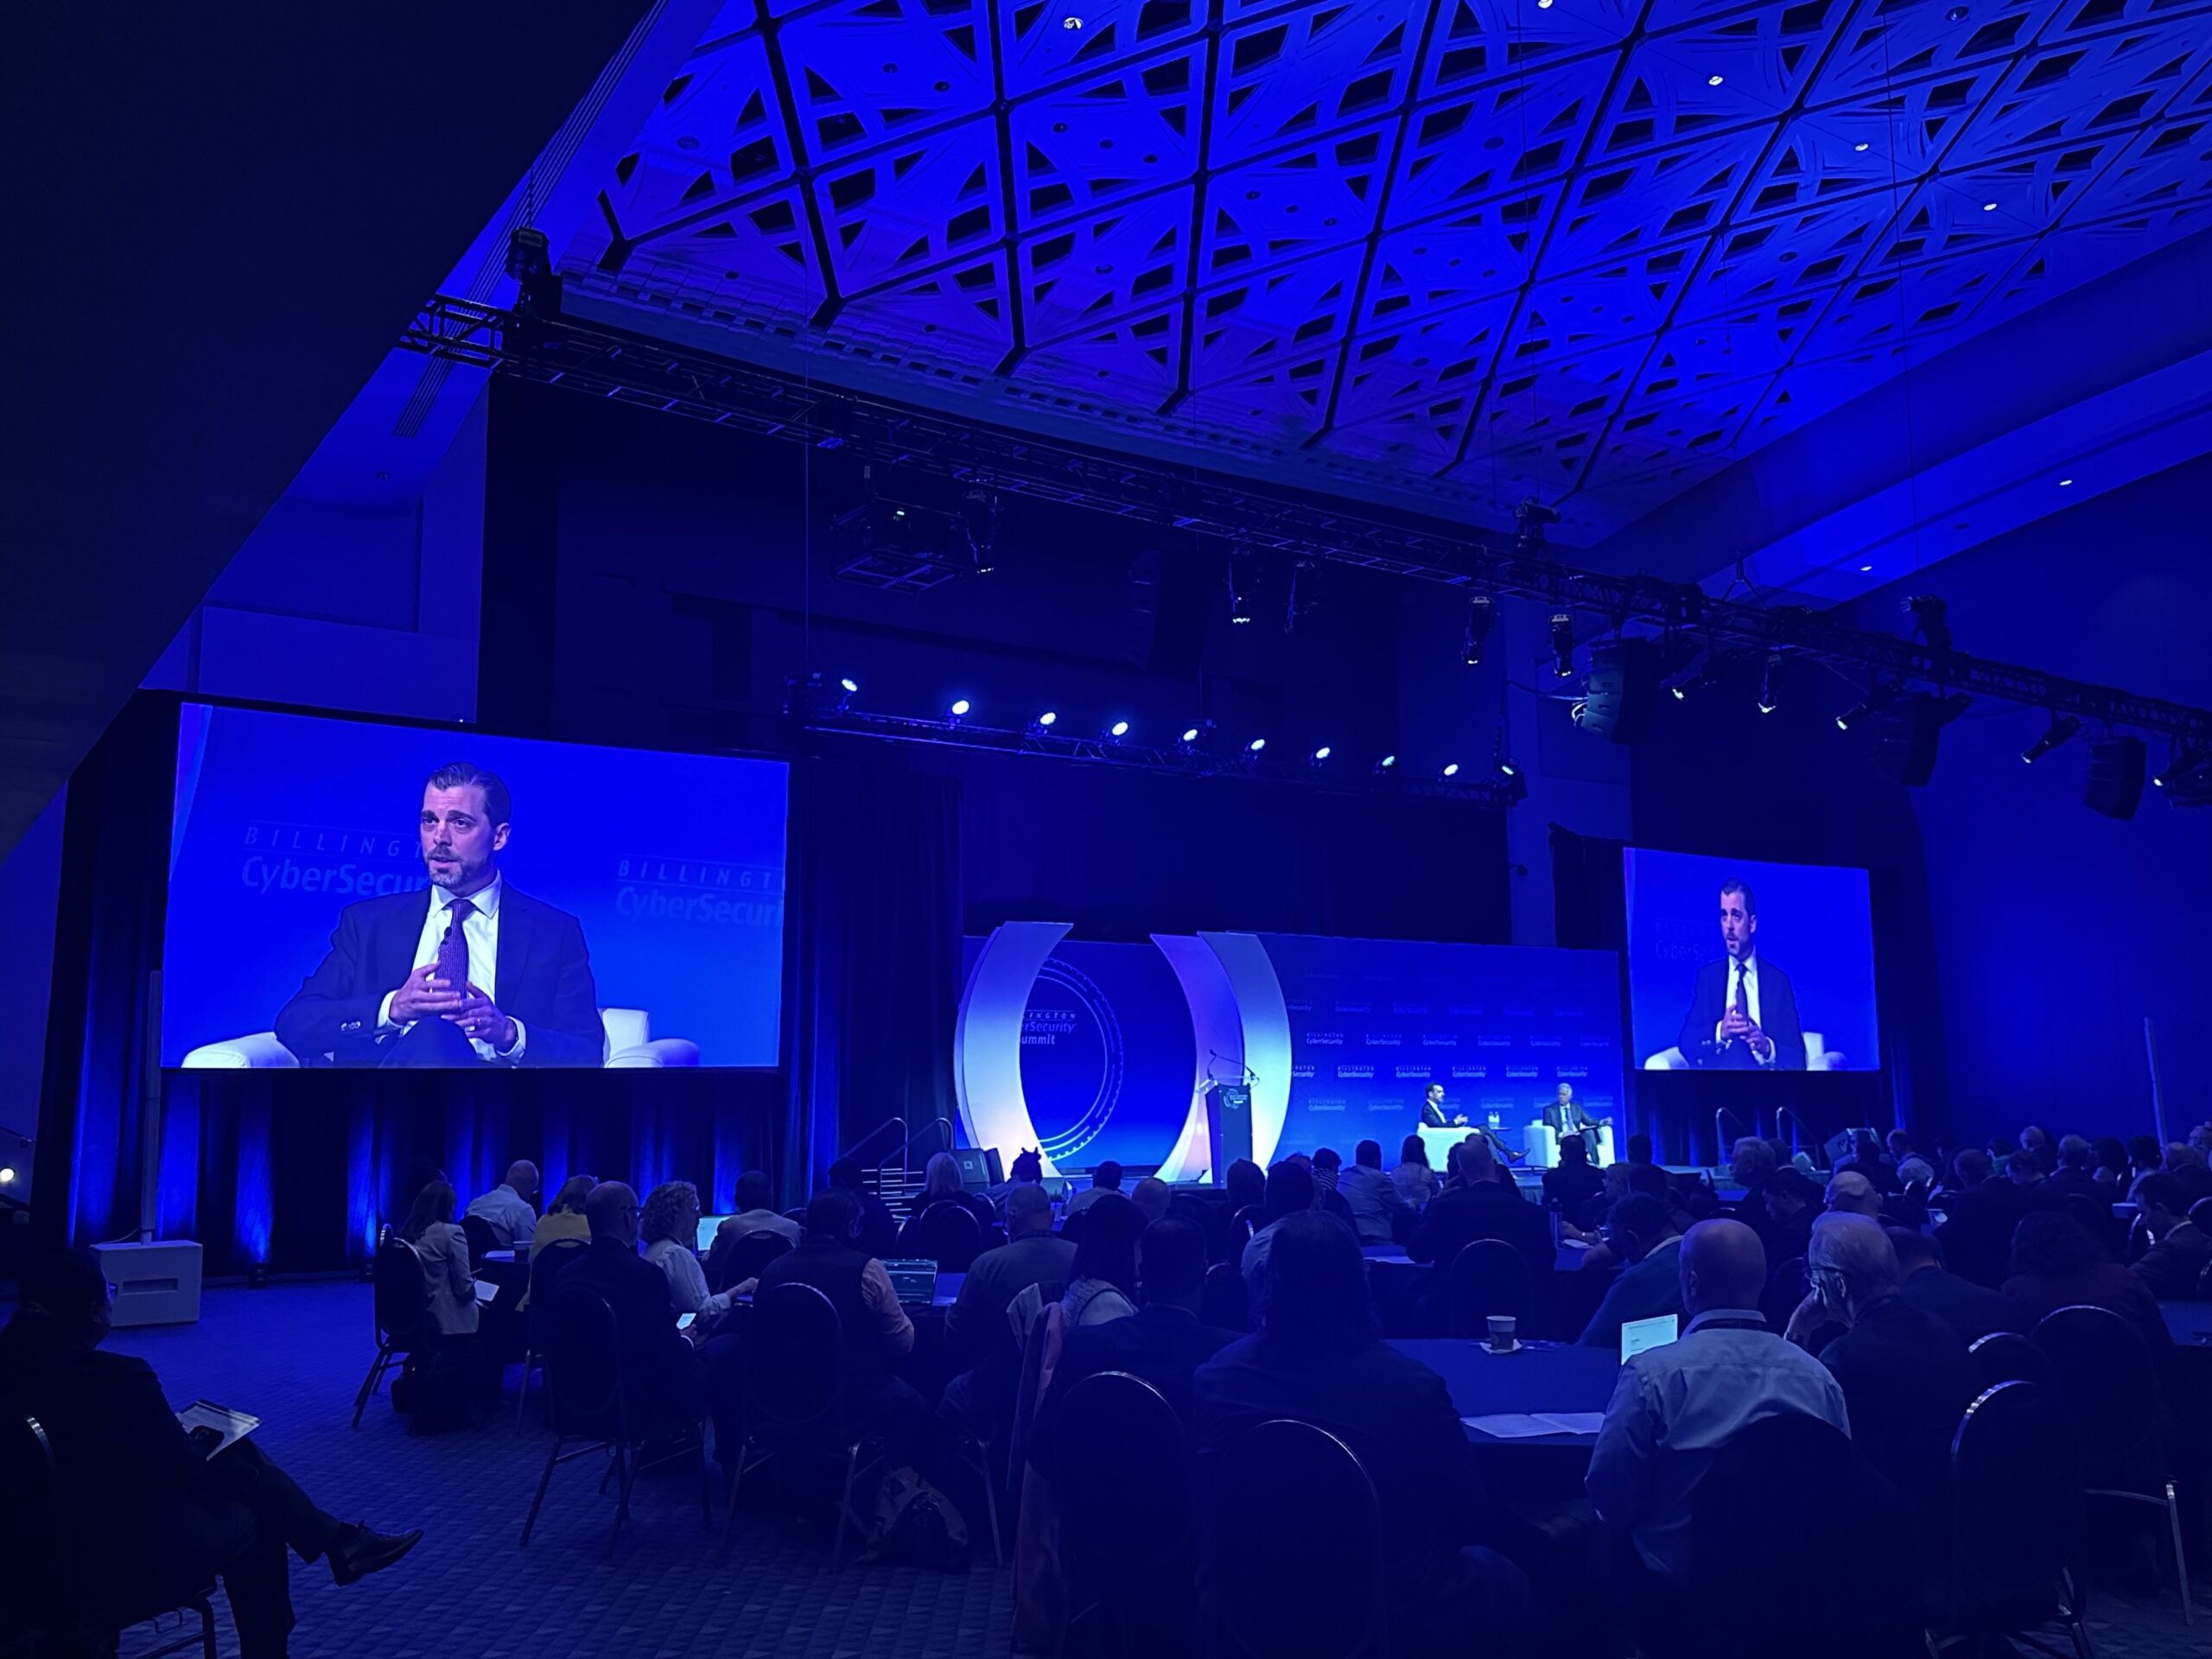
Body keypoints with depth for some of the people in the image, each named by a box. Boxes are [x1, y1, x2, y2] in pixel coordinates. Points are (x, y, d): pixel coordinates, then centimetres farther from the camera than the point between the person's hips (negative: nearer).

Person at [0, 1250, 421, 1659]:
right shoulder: (117, 1377, -30)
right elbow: (183, 1472, -19)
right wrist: (197, 1445, 2)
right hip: (112, 1563, -7)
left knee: (238, 1455, 16)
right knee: (254, 1525, 19)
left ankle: (338, 1539, 25)